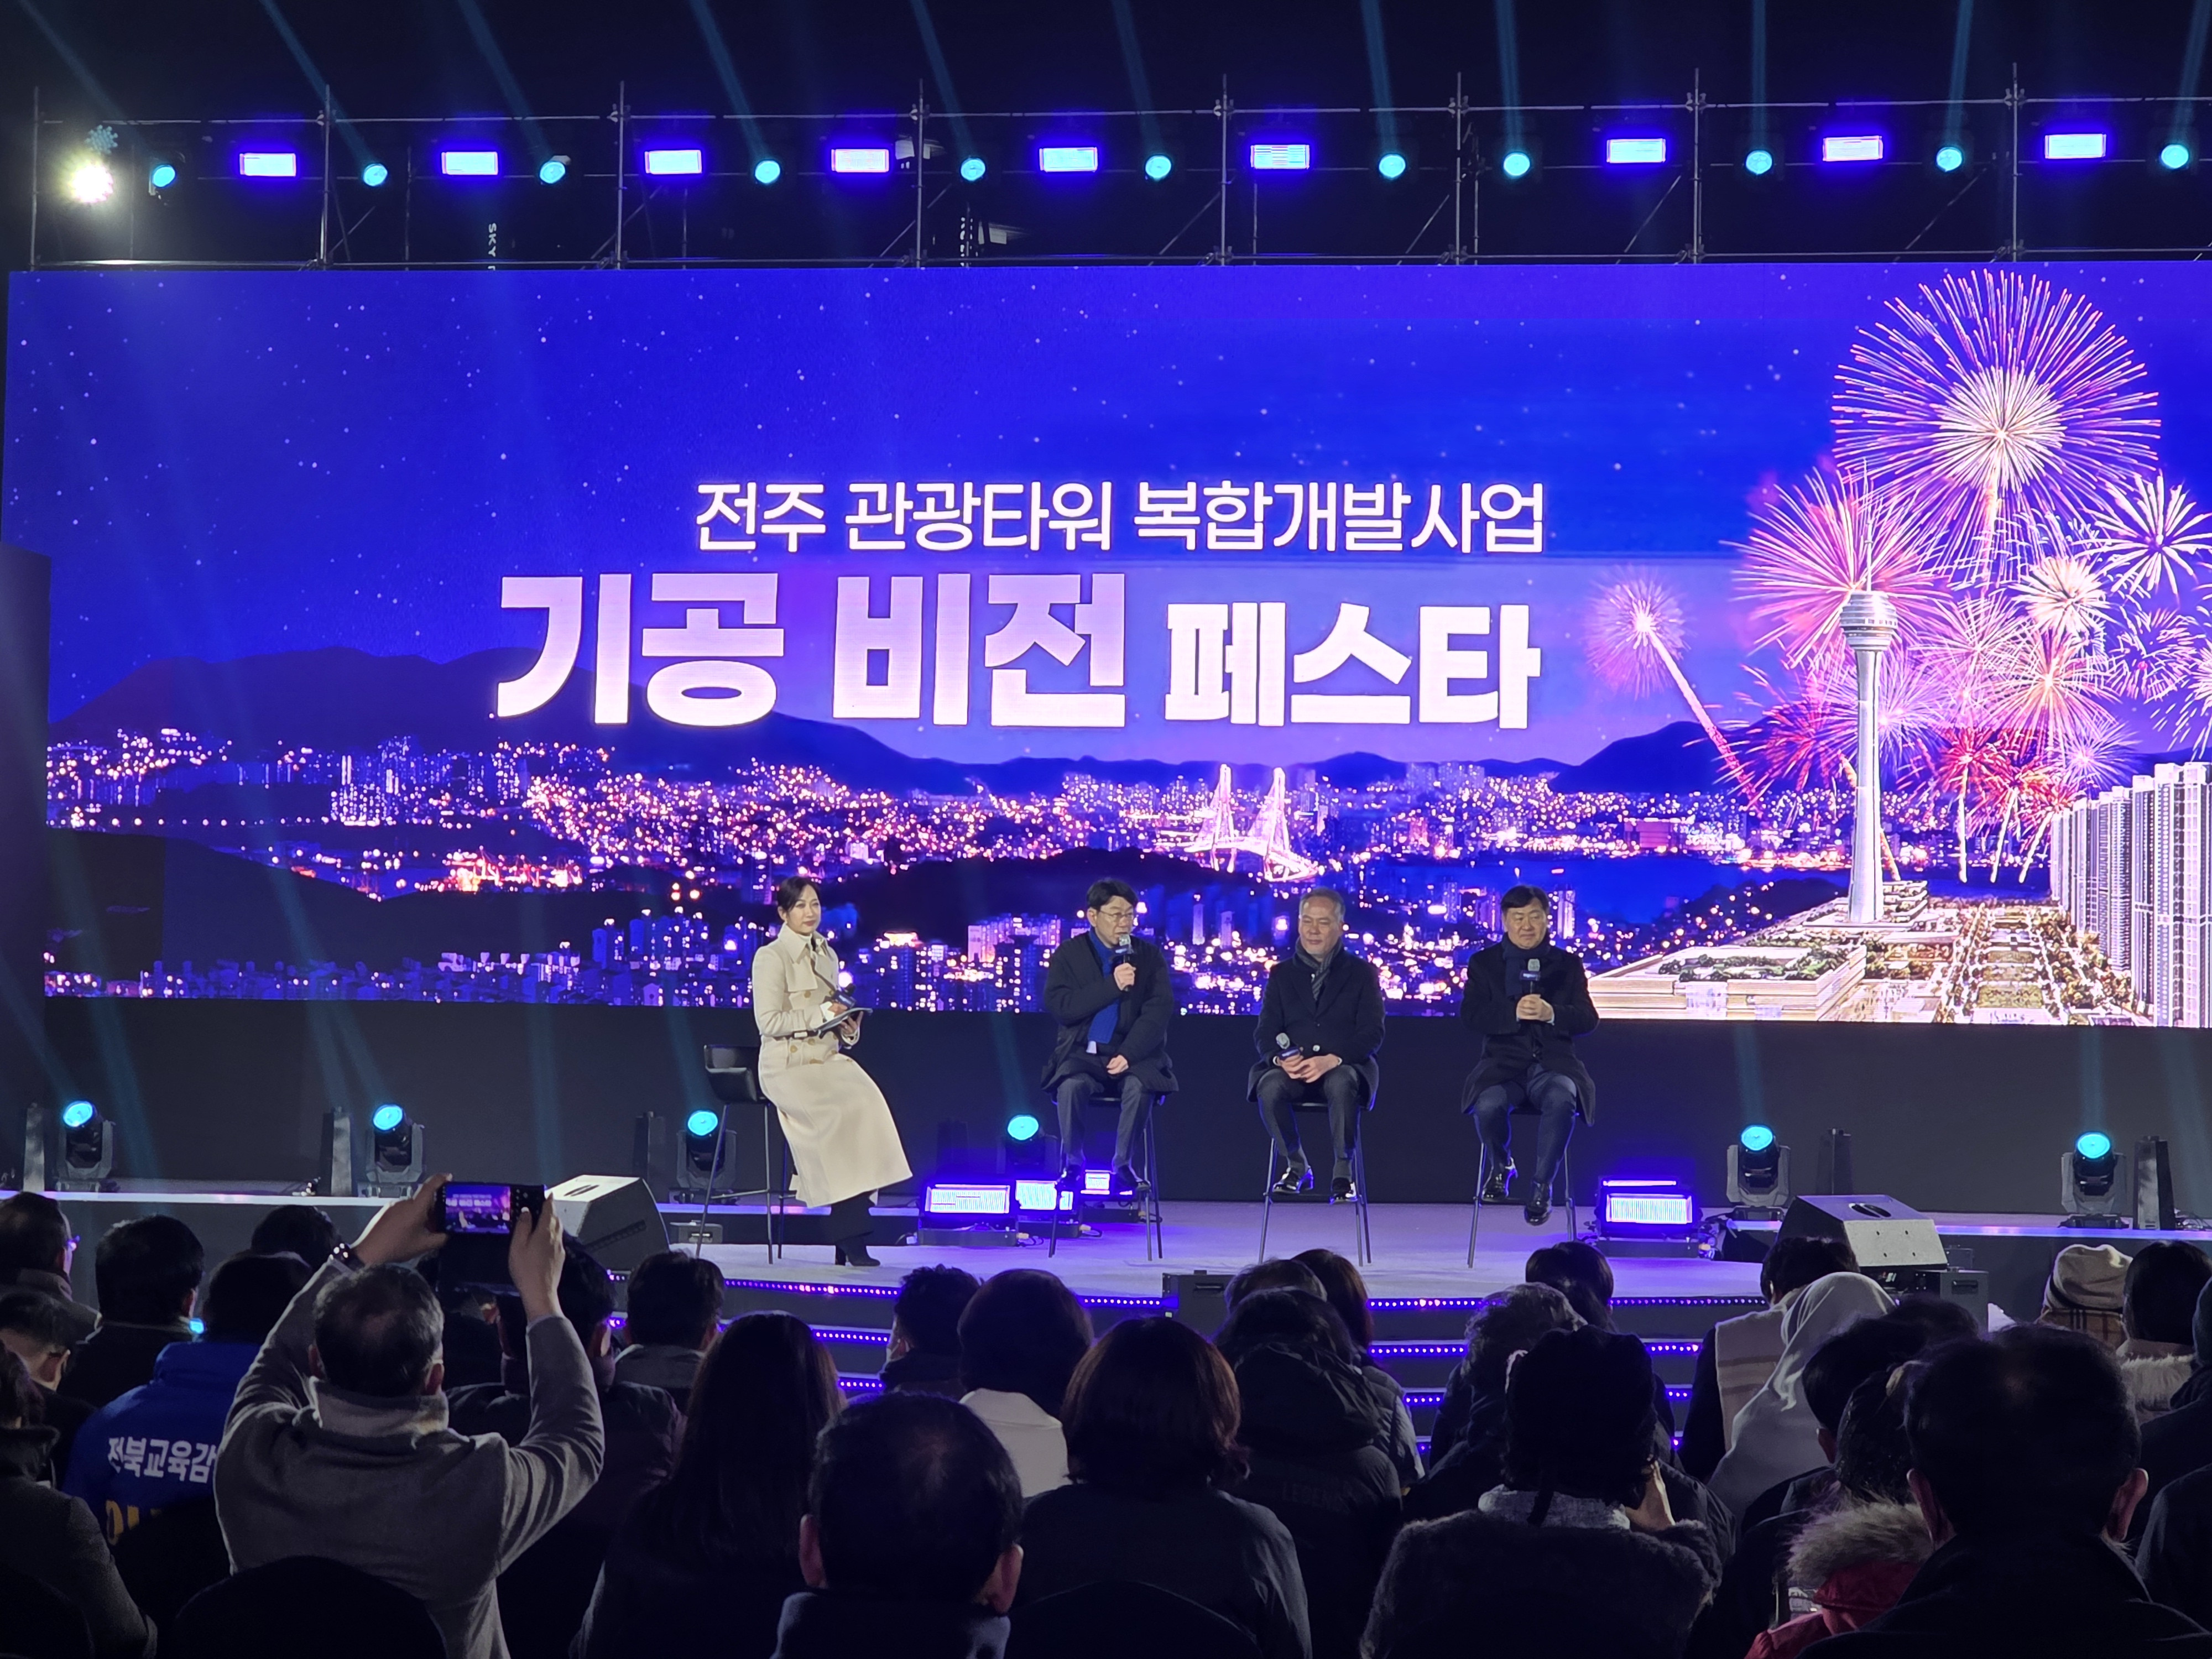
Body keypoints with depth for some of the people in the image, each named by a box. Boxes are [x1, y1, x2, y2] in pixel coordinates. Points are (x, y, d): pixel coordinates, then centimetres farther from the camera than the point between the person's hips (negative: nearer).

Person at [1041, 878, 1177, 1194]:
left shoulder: (1150, 956, 7)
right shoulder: (1069, 954, 5)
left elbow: (1159, 1013, -3)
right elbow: (1058, 1006, -8)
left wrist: (1128, 1055, -18)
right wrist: (1112, 986, -17)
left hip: (1132, 1053, 1)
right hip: (1083, 1052, 0)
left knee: (1138, 1085, -33)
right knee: (1071, 1084, -33)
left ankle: (1124, 1166, -17)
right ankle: (1072, 1165, -13)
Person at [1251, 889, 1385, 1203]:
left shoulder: (1362, 972, 9)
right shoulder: (1282, 973, 15)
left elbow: (1372, 1034, -2)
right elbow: (1264, 1033, 8)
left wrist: (1331, 1060, -19)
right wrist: (1280, 1058, -16)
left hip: (1344, 1067, -2)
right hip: (1293, 1070, 2)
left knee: (1342, 1085, -38)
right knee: (1270, 1087, -32)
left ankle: (1343, 1173, -22)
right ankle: (1297, 1167, -10)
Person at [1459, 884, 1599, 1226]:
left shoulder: (1568, 964, 13)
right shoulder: (1483, 963, 11)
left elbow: (1588, 1021, 4)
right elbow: (1470, 1016, -2)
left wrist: (1552, 1014, -17)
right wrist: (1514, 1013, -19)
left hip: (1553, 1063, 0)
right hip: (1504, 1063, 0)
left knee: (1562, 1101, -35)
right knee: (1489, 1105, -33)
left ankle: (1541, 1185, -17)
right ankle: (1500, 1167, 3)